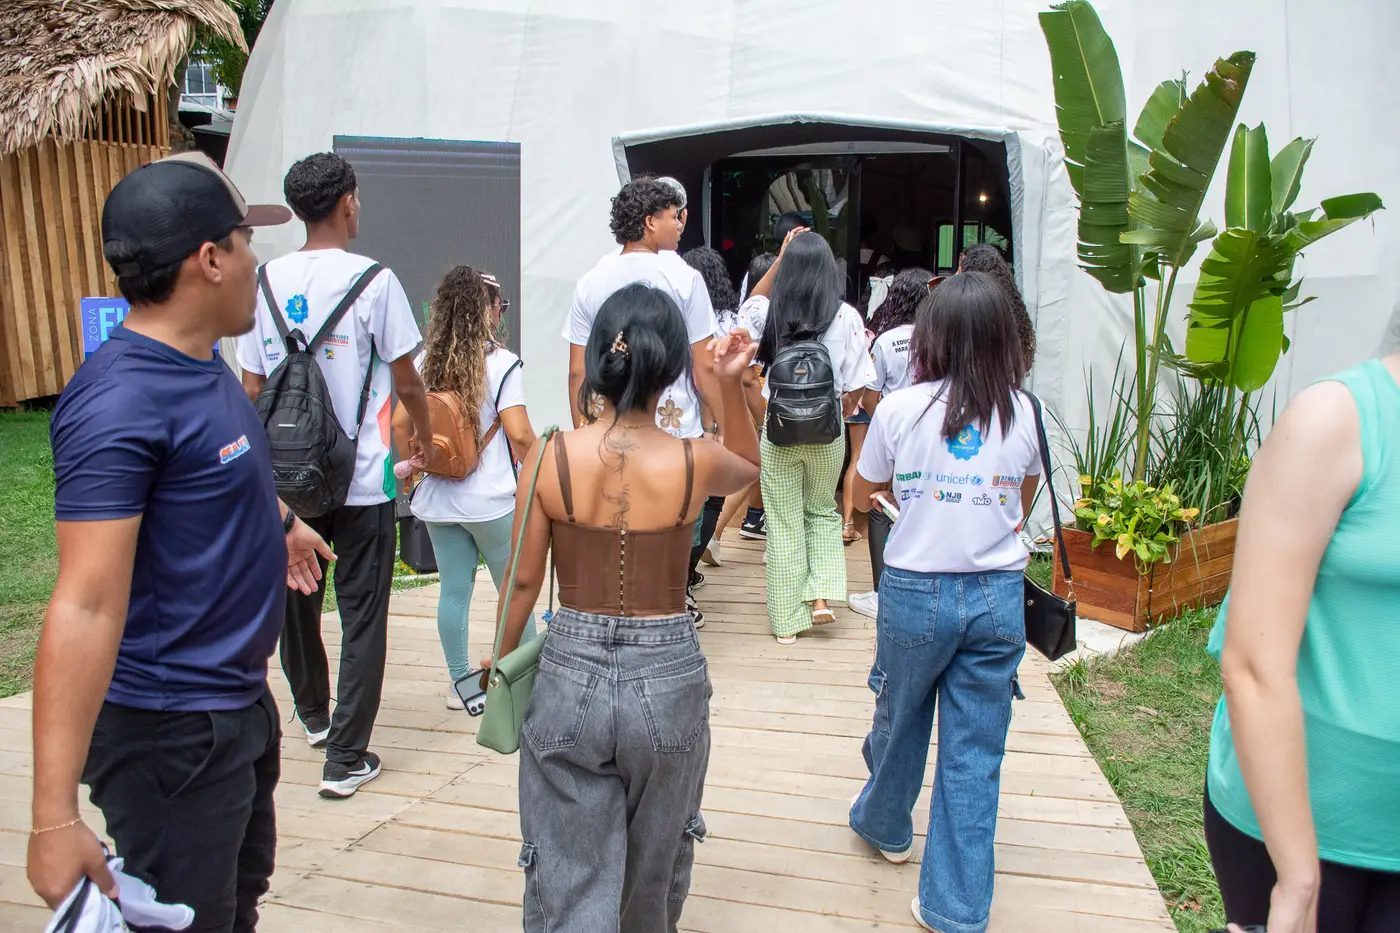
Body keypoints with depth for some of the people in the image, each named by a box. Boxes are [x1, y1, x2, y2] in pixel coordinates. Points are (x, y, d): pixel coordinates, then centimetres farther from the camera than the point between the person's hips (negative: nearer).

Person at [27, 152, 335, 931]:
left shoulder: (203, 364, 4)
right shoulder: (122, 399, -26)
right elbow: (87, 606, -31)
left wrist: (281, 520, 42)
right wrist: (57, 815, -32)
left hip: (240, 703, 10)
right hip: (171, 732, -10)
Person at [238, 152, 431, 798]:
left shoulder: (265, 281, 1)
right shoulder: (372, 281, -11)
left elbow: (251, 388, 5)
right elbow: (407, 383, -5)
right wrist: (425, 432, 14)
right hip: (362, 483, -5)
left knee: (295, 600, 21)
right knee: (363, 617, 4)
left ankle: (313, 716, 42)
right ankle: (346, 758, 8)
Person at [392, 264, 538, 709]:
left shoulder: (425, 363, 2)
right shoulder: (500, 363, -13)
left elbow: (400, 425, 5)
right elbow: (520, 435, -17)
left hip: (438, 499, 5)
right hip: (491, 500, -5)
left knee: (454, 590, 12)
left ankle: (461, 684, 23)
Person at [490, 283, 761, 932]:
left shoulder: (551, 457, -12)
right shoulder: (694, 462, -12)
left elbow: (524, 580, -3)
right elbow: (749, 467, 13)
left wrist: (501, 661, 14)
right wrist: (731, 387, -1)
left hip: (570, 676, 0)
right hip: (668, 679, 1)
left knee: (569, 879, 13)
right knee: (653, 866, 26)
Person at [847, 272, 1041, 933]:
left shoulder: (900, 409, -9)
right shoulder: (1023, 413, -3)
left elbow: (862, 493, 6)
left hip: (916, 590, -1)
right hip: (998, 596, 1)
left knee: (899, 720, 22)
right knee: (975, 755, 9)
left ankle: (885, 828, 47)